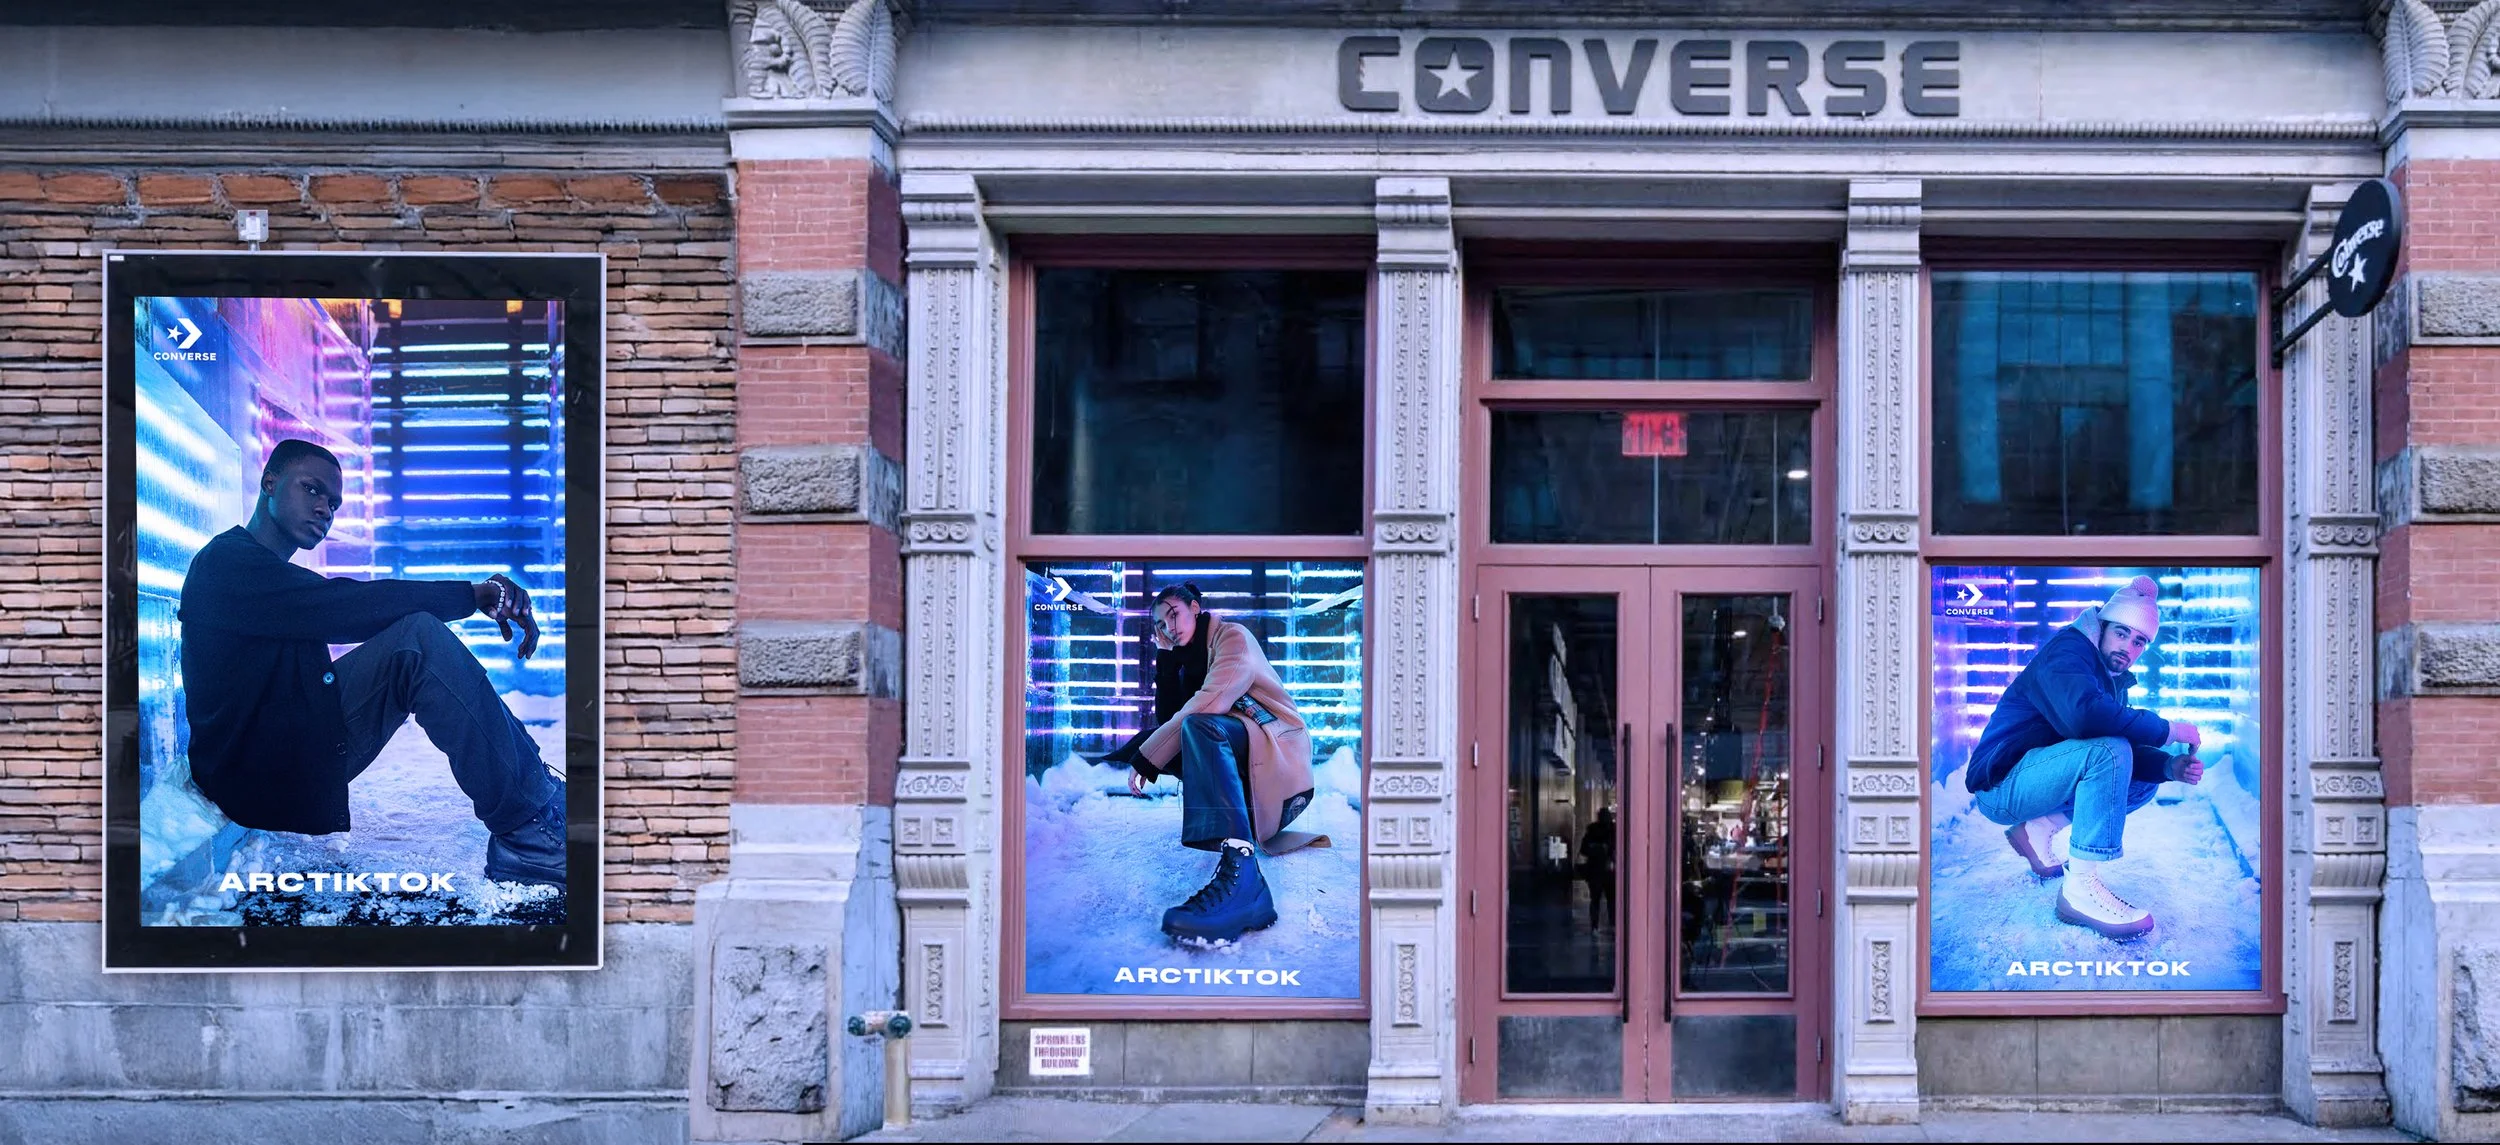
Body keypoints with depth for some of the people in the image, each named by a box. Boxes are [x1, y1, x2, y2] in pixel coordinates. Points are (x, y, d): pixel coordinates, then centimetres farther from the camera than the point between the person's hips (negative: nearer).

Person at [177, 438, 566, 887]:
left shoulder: (279, 579, 24)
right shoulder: (226, 561, -7)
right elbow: (345, 607, -21)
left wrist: (484, 599, -6)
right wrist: (471, 595, -18)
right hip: (260, 780, -10)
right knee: (419, 639, -22)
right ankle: (528, 833, -25)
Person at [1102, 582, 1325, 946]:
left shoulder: (1232, 637, -1)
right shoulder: (1189, 657, 24)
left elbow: (1210, 704, -18)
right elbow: (1167, 718, 13)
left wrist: (1146, 757, -17)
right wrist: (1165, 655, 10)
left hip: (1279, 748, -8)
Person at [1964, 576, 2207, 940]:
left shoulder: (2113, 678, 13)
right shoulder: (2067, 651, -16)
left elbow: (2129, 754, 10)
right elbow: (2084, 714, -36)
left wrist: (2170, 767, -11)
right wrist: (2169, 730, -28)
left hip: (2032, 780, 10)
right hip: (2001, 783, -10)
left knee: (2146, 781, 10)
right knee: (2107, 751, -30)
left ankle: (2040, 829, 6)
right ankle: (2081, 887, -31)